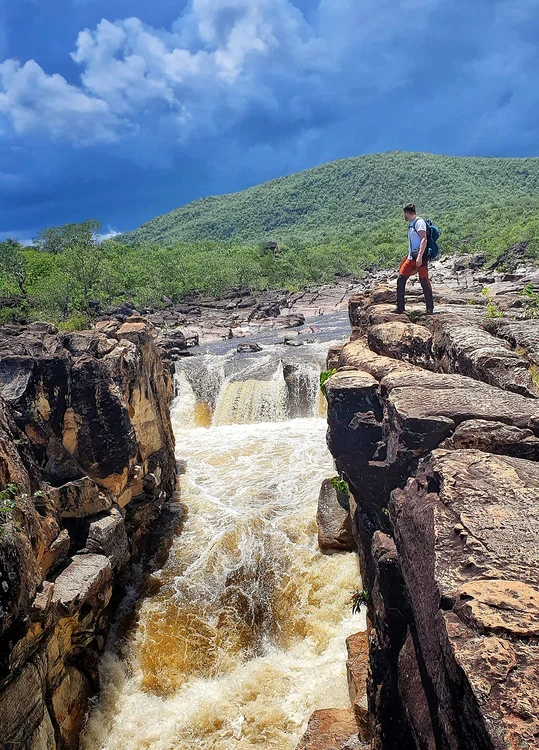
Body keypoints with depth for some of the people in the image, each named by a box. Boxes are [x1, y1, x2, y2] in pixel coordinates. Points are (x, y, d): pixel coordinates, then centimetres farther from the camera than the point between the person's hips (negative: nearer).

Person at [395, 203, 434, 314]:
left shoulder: (419, 222, -7)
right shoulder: (411, 224, 21)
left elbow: (424, 239, -18)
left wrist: (419, 256, -26)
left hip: (420, 257, -9)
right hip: (411, 257, 9)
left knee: (424, 282, -7)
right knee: (401, 279, 2)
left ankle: (430, 308, 2)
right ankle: (400, 308, 7)